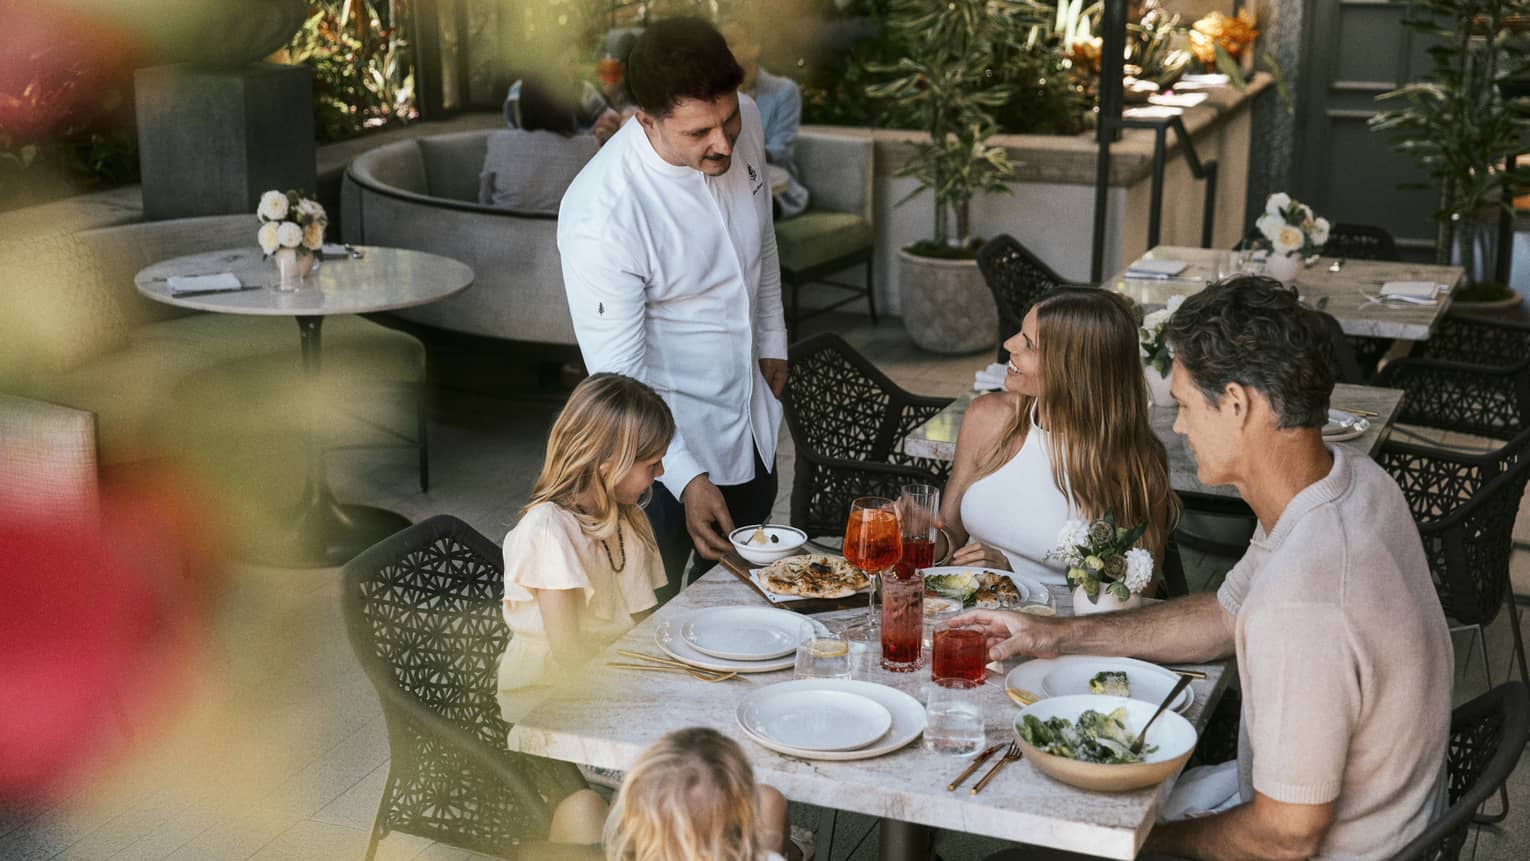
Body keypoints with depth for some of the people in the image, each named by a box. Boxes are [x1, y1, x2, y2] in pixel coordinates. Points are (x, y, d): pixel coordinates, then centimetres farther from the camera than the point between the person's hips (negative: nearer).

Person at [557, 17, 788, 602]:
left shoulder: (743, 124, -12)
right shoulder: (600, 217, -32)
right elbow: (618, 376, -26)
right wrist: (686, 478, -30)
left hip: (751, 421, 7)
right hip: (664, 440, -6)